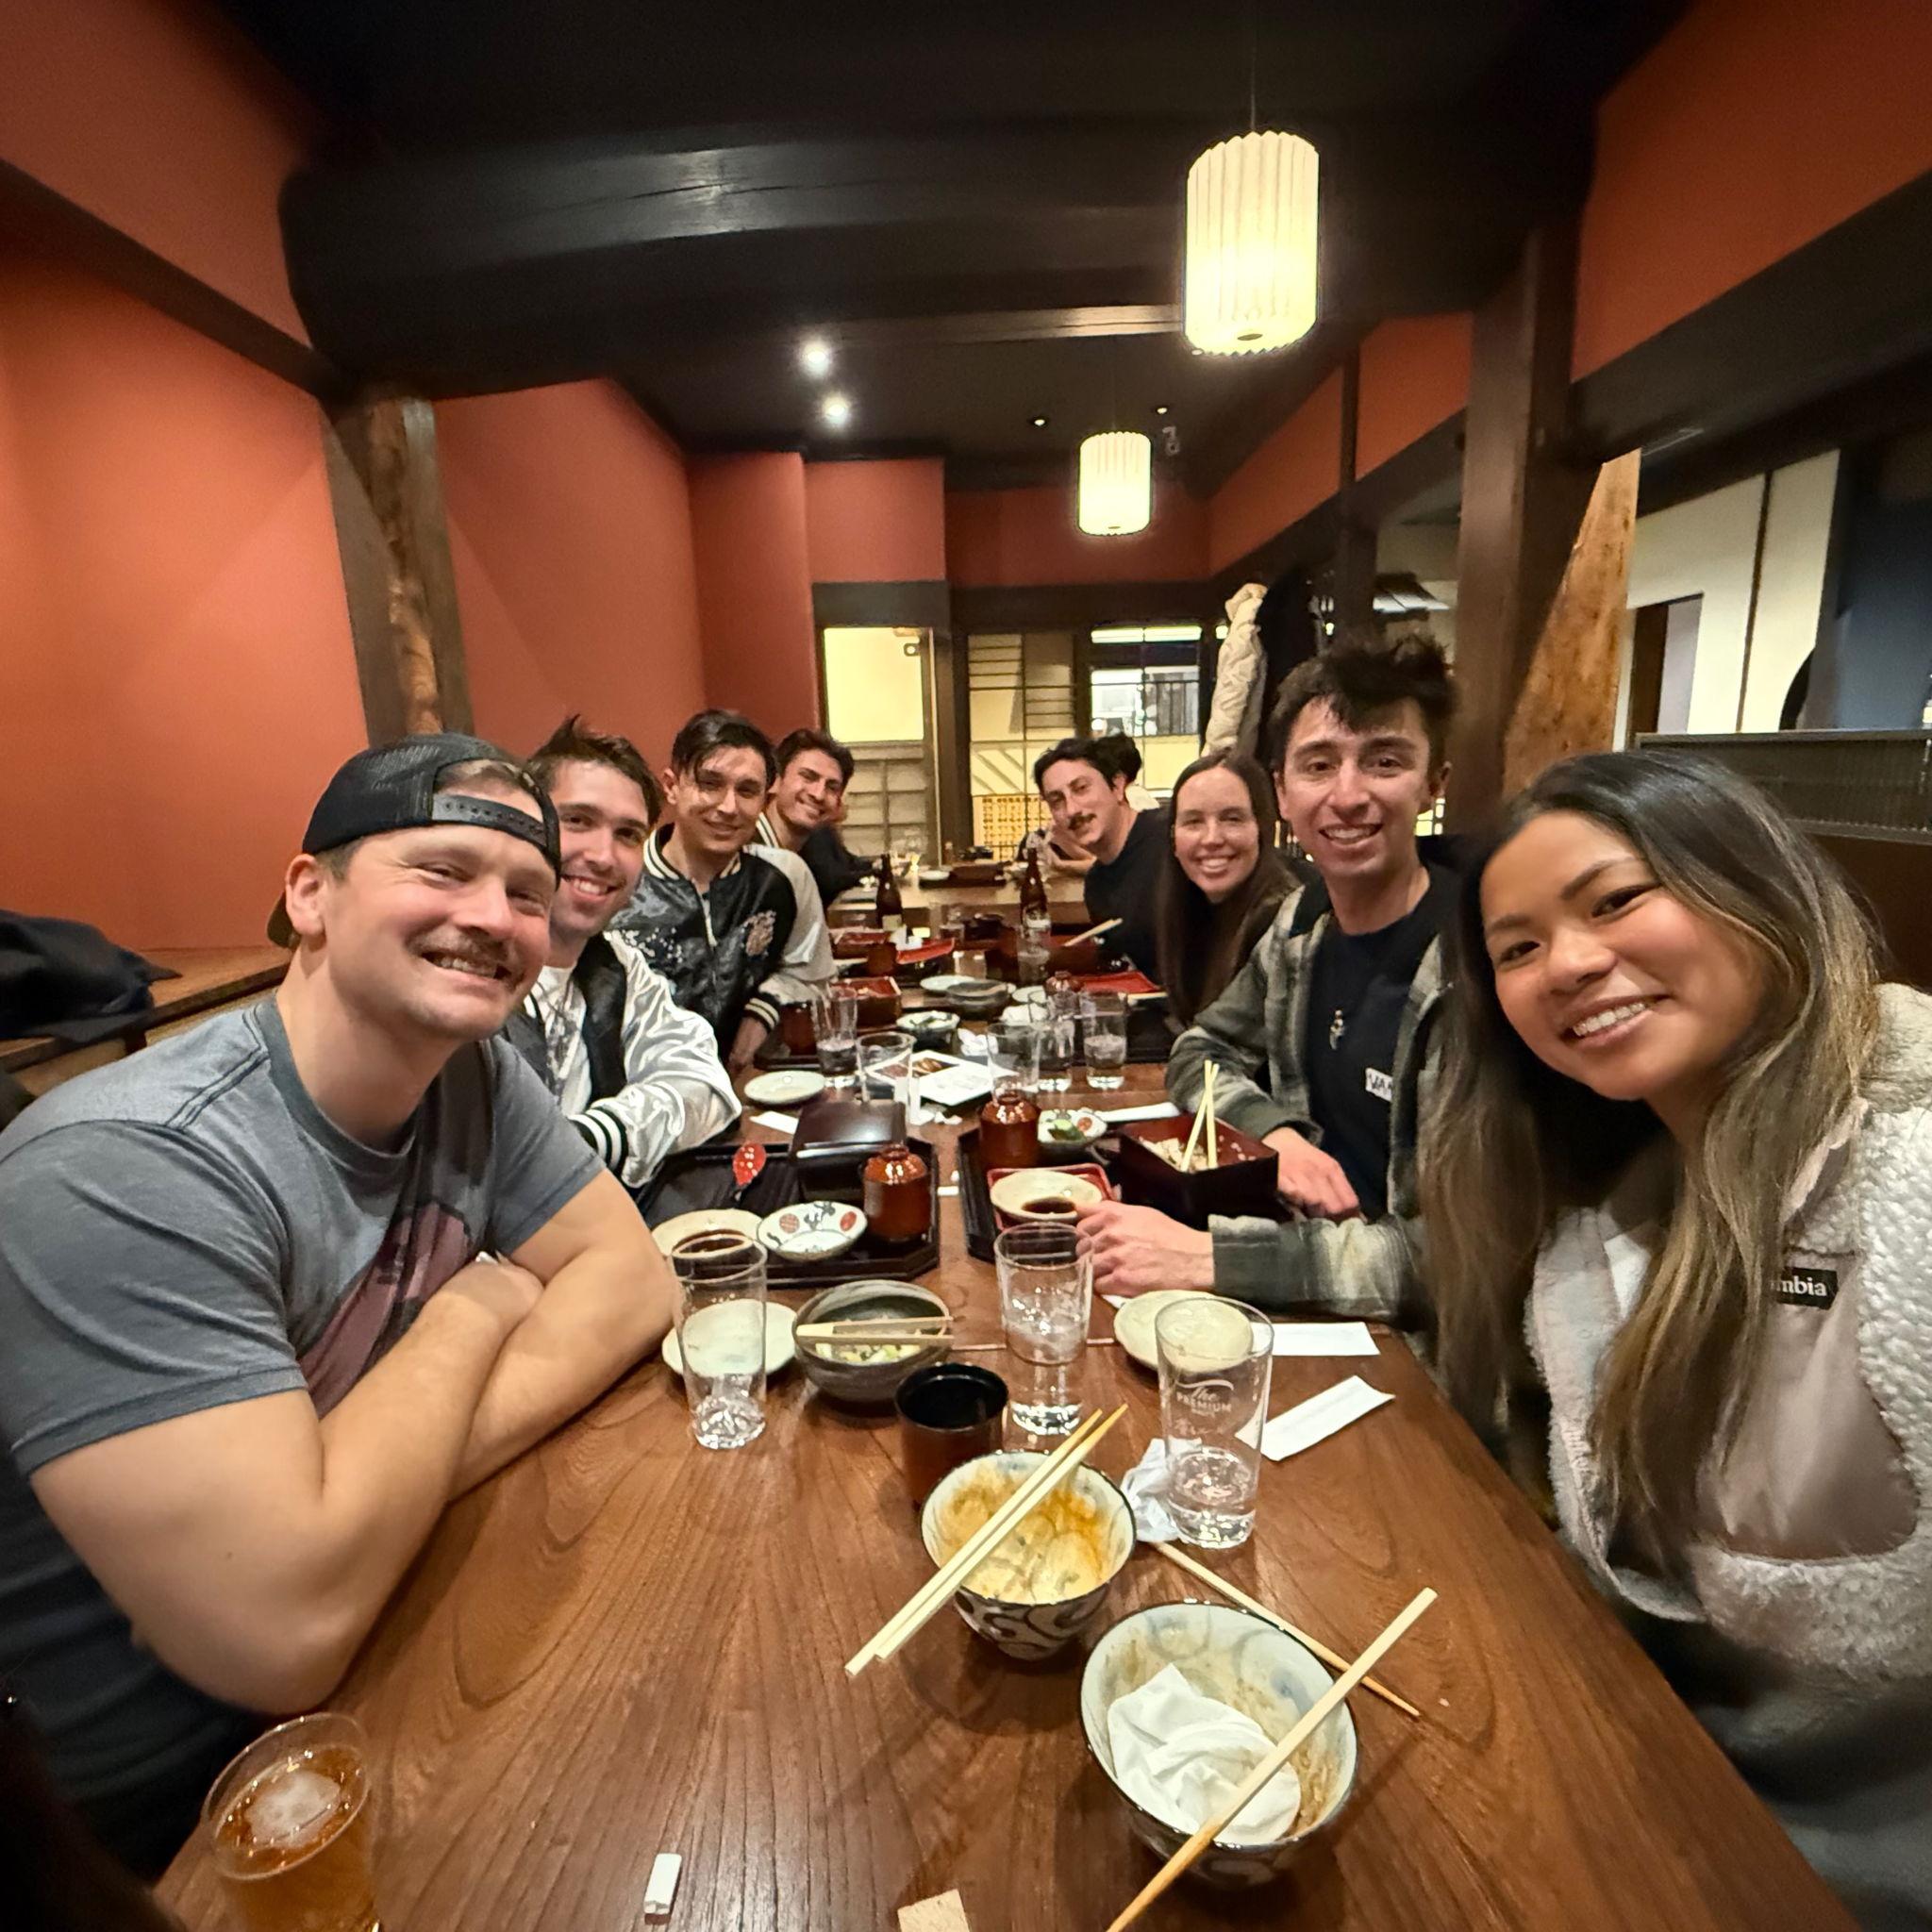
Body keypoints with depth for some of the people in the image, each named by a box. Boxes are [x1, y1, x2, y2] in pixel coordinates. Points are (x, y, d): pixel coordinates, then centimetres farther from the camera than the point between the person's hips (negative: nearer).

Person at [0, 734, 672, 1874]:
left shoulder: (473, 1072, -8)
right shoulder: (129, 1171, -29)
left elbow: (632, 1279, -8)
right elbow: (287, 1626, -32)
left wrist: (398, 1483, -21)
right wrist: (475, 1312, -18)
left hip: (374, 1666, 6)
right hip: (164, 1812, -5)